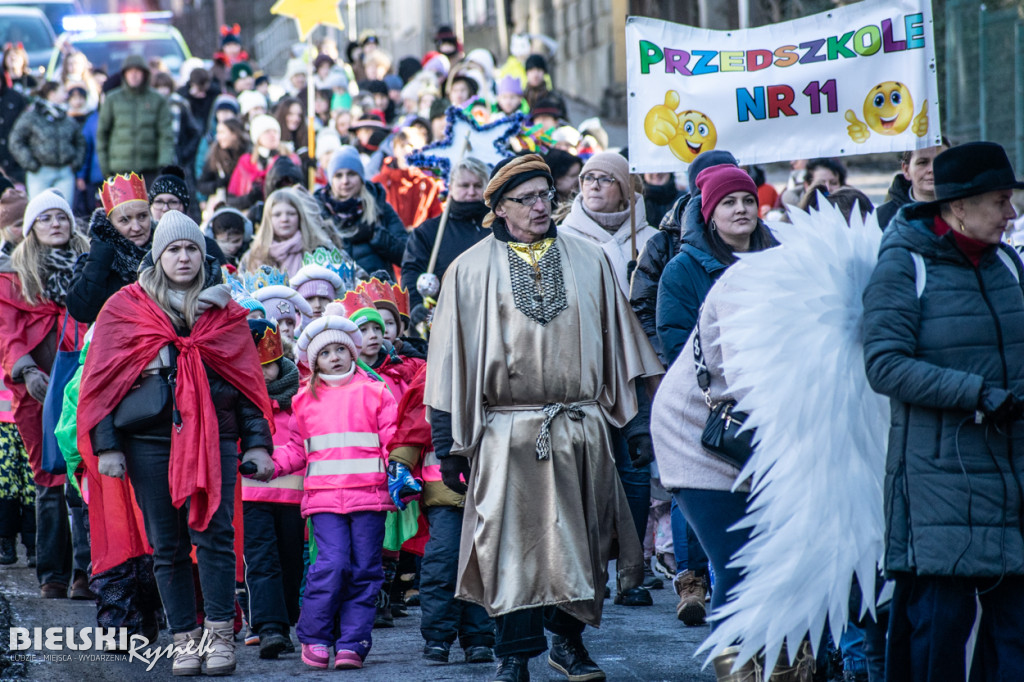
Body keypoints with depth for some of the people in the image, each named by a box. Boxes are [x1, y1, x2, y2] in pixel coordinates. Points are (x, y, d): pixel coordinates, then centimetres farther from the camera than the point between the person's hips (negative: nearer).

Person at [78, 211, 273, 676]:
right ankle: (184, 639, 9)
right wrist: (106, 444, -4)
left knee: (213, 534, -10)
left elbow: (249, 377, 11)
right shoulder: (126, 308, 8)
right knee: (167, 545, 2)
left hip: (214, 435, 0)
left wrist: (256, 441, 3)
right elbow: (103, 377, 5)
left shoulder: (224, 311, 11)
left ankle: (220, 635, -4)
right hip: (150, 439, 0)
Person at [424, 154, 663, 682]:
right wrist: (447, 444, -1)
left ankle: (569, 639, 21)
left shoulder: (588, 262, 11)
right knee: (513, 544, -3)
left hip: (580, 430, 2)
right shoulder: (471, 271, 4)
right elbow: (450, 358, 4)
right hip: (507, 434, -2)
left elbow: (619, 342, 14)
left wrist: (634, 420, 9)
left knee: (578, 540, 5)